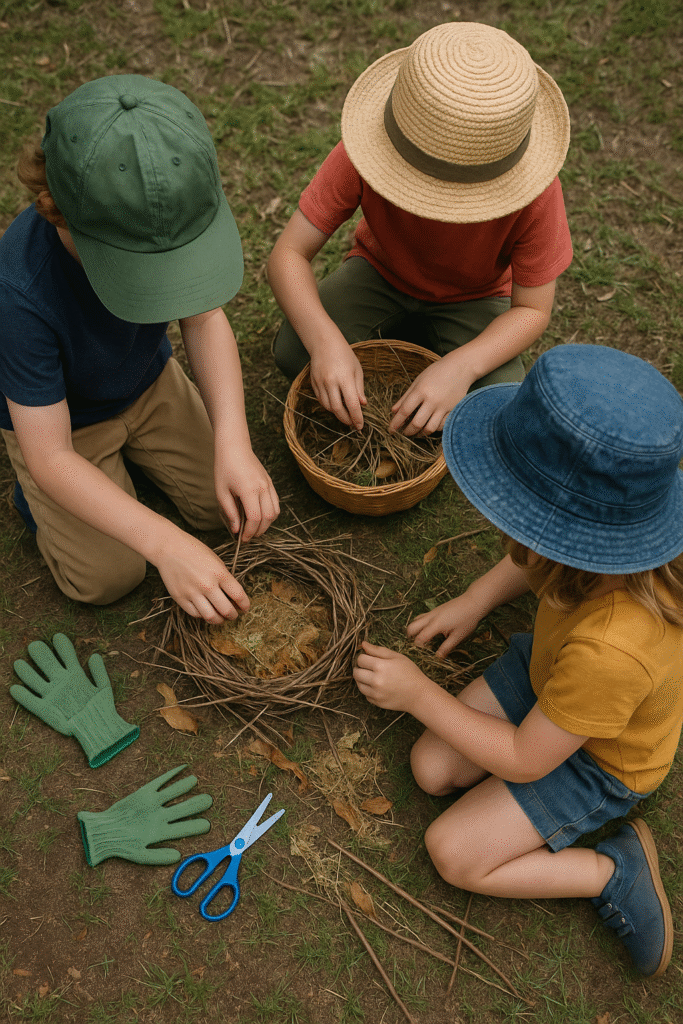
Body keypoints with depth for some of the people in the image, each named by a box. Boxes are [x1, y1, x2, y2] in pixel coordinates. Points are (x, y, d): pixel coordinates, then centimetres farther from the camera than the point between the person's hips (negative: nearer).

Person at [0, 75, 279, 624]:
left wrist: (233, 444, -36)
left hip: (147, 380, 4)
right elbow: (51, 458, -34)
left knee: (225, 504, 4)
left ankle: (130, 446, 25)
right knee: (110, 578, -3)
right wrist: (164, 542, -43)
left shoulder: (158, 210, -29)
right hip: (60, 415, -4)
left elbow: (204, 316, -20)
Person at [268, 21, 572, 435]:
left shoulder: (534, 190, -32)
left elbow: (533, 310, -23)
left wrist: (460, 367, -41)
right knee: (293, 352, -27)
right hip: (381, 271, 0)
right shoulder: (364, 153, -31)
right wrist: (325, 339, -48)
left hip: (473, 297, 0)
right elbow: (289, 253, -29)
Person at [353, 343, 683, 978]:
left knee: (453, 853, -5)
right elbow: (537, 563, 3)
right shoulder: (625, 521, -26)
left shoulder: (611, 649, -45)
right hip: (544, 671, 6)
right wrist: (475, 601, -4)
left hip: (597, 760, -6)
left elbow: (524, 760, -26)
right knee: (431, 769, 0)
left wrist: (418, 694, -20)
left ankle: (616, 874, 5)